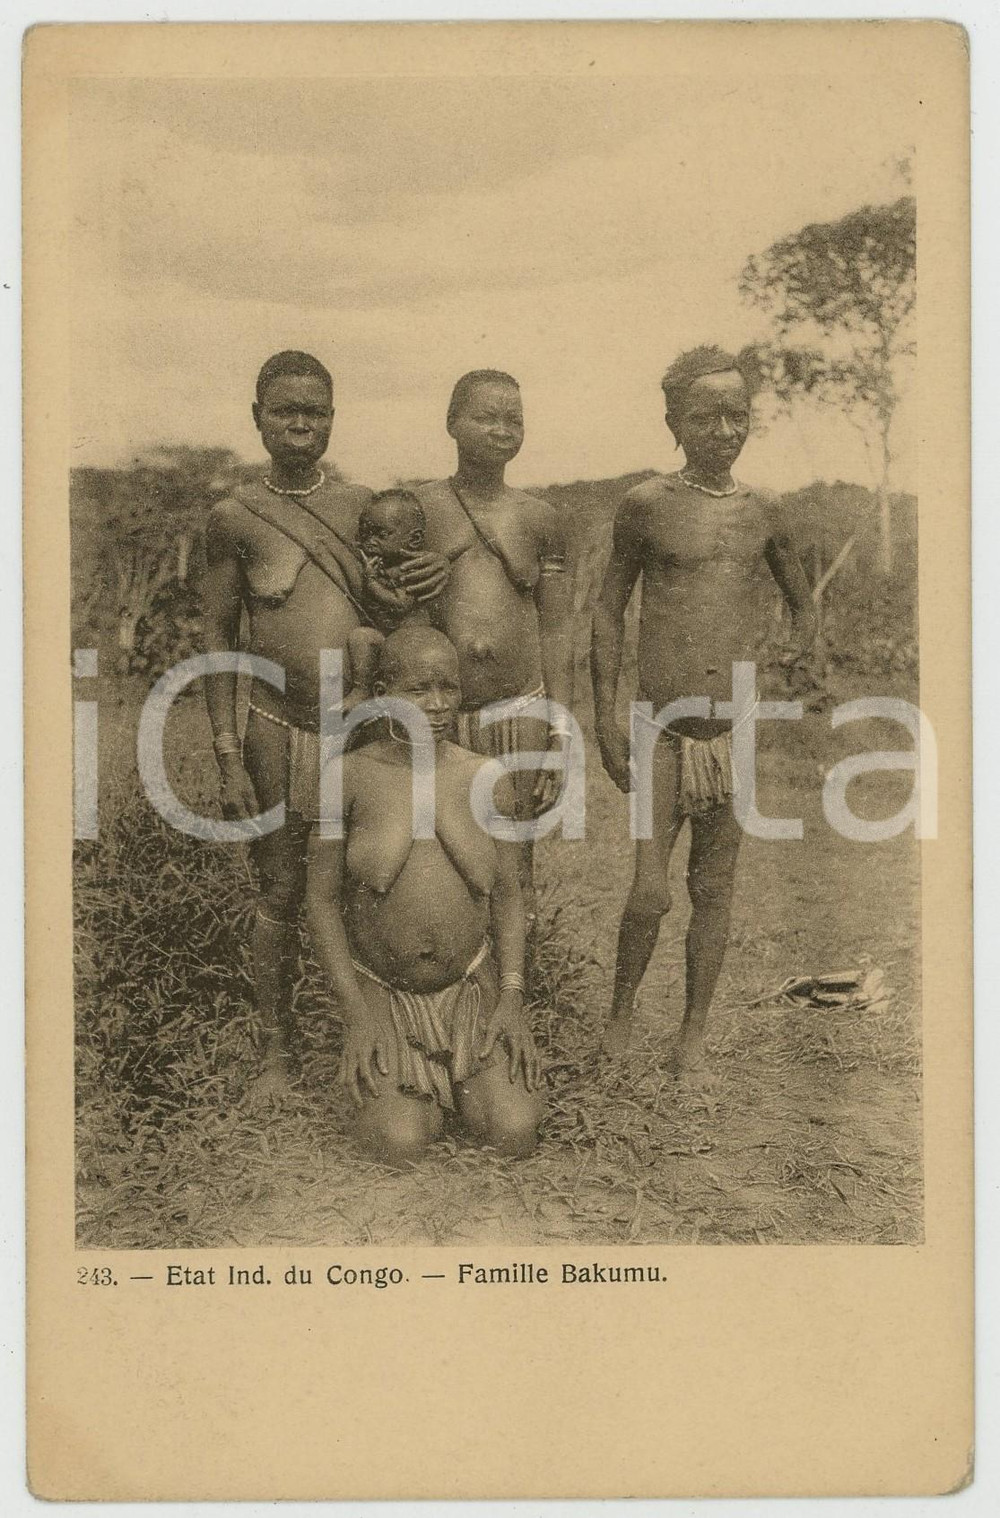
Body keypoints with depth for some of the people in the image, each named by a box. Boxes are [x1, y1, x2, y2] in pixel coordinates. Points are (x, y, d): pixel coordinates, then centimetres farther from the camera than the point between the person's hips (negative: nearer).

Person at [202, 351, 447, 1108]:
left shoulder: (367, 505, 2)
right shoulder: (236, 518, -3)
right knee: (281, 894, 8)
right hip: (279, 730, -1)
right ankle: (277, 1049, 24)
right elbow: (219, 639, 0)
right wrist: (229, 757, -5)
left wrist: (446, 569, -14)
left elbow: (400, 613, 10)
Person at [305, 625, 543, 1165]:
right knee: (401, 1145, -17)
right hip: (381, 993, -2)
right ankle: (410, 1085, 18)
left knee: (514, 1136, -11)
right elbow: (322, 899, -7)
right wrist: (354, 1013, -11)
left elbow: (507, 894, 3)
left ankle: (452, 1074, 21)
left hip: (470, 986, 2)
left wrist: (512, 997, -6)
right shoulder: (350, 776, -12)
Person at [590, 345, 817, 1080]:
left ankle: (693, 1035, 24)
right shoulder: (647, 504, -3)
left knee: (714, 889, 10)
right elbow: (609, 609, 4)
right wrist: (605, 719, 0)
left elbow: (802, 603, 20)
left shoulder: (763, 511, 5)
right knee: (650, 894, -7)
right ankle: (622, 1009, 20)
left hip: (737, 735, 3)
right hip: (661, 735, -3)